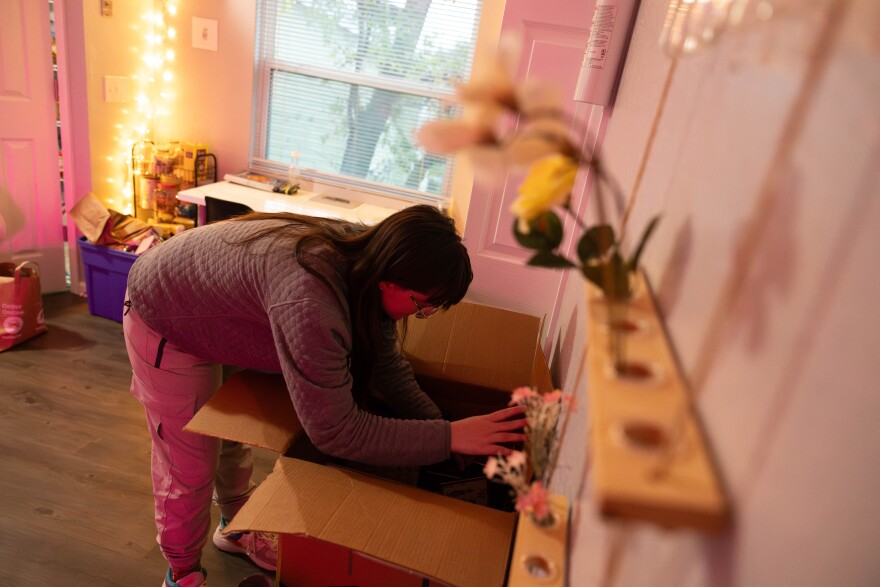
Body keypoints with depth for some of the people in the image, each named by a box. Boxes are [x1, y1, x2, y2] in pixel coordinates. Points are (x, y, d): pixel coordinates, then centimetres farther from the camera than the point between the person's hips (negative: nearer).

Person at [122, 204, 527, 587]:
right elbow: (334, 431, -37)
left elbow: (384, 360, -7)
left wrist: (439, 423, -13)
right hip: (163, 320, -7)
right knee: (189, 464, 7)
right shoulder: (308, 301, -45)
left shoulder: (365, 251, -20)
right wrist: (448, 437, -35)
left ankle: (235, 528, 49)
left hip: (211, 308, 7)